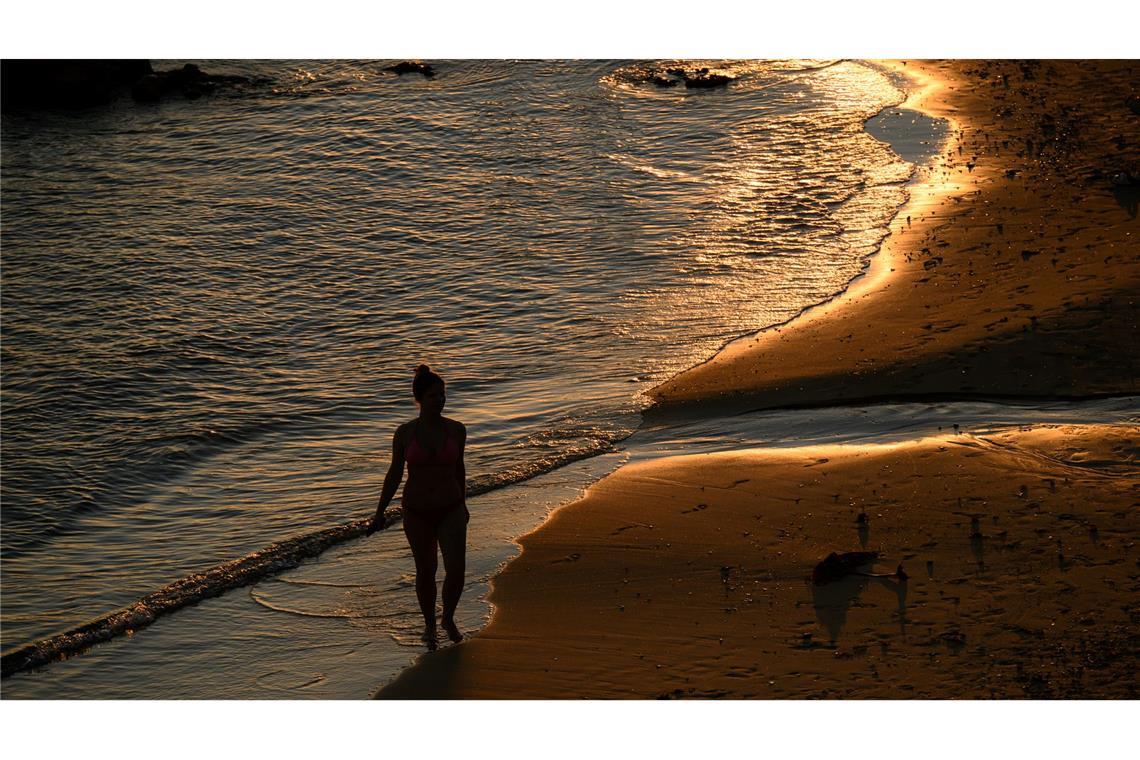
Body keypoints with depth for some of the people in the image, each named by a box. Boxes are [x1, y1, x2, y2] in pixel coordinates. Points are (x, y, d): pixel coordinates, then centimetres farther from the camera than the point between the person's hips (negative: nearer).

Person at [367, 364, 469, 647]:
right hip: (417, 512, 0)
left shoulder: (456, 430, -3)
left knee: (456, 570, -11)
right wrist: (380, 511, 1)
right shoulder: (405, 433, -7)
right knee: (426, 571, 11)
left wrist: (462, 504, 19)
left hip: (450, 510, 1)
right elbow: (395, 473, 2)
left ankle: (449, 618, 17)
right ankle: (429, 624, 33)